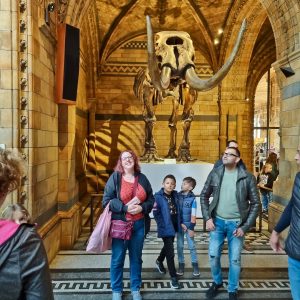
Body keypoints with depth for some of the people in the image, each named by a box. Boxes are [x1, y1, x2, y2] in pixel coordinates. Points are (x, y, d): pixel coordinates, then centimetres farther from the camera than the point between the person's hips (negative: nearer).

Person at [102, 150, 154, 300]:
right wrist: (125, 207, -19)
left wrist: (142, 207, -12)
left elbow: (151, 199, 8)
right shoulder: (115, 177, -5)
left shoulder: (142, 178, 3)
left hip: (138, 224, 3)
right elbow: (106, 200, -9)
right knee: (117, 258, 7)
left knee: (136, 257, 14)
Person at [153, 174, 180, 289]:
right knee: (170, 252, -4)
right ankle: (173, 277, 8)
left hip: (173, 227, 6)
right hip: (165, 228, -6)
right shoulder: (158, 196, -16)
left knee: (167, 247, 25)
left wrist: (179, 223, 6)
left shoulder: (175, 195, 1)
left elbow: (177, 211, 11)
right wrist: (164, 225, -17)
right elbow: (156, 214, -15)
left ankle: (159, 261, 52)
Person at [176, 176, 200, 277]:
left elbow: (193, 215, -8)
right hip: (179, 225, 2)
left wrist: (191, 228, -11)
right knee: (180, 246, 8)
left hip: (189, 225, -2)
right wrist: (181, 224, -7)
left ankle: (195, 265, 16)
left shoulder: (192, 199, -9)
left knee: (192, 246, 4)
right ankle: (181, 265, 19)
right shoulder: (177, 196, -2)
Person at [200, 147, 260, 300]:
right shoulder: (215, 173, -3)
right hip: (217, 221, 2)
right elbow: (204, 196, 5)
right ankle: (217, 282, 36)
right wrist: (207, 218, -4)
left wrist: (245, 227, -9)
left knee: (235, 259, 7)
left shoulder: (247, 177, -9)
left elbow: (255, 203, -5)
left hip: (236, 224, -2)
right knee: (213, 256, 8)